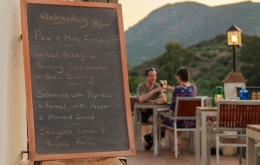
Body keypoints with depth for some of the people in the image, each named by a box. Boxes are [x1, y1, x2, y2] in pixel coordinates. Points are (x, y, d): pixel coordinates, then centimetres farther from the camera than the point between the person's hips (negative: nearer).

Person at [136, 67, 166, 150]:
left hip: (154, 112, 5)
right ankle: (150, 138, -4)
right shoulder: (141, 87, -6)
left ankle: (148, 138, -5)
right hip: (143, 113, -5)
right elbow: (141, 99, -25)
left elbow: (164, 99, -7)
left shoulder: (157, 86, 6)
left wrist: (150, 102, -20)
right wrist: (154, 91, -30)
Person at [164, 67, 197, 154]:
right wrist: (171, 89, 30)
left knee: (166, 120, 27)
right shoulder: (193, 87, 0)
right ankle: (177, 143, 34)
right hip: (193, 122, 6)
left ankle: (176, 141, 17)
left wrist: (173, 111, 8)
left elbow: (172, 107, -14)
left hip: (181, 121, -6)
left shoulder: (178, 89, -20)